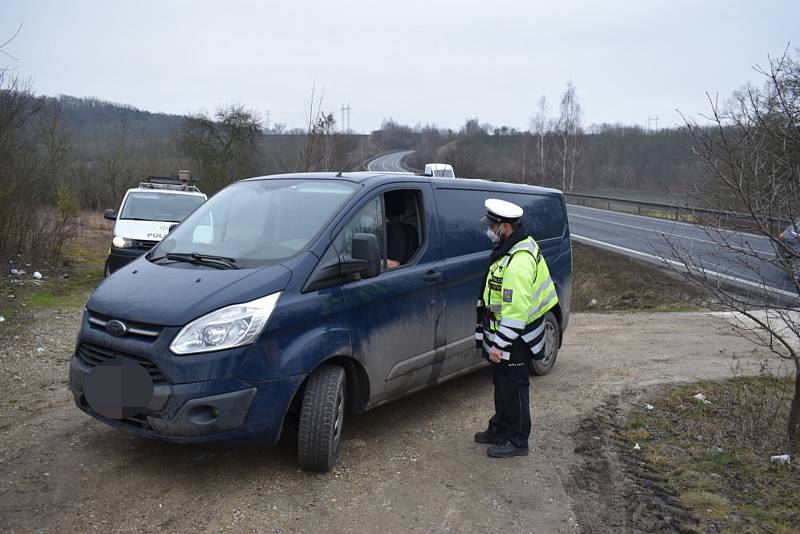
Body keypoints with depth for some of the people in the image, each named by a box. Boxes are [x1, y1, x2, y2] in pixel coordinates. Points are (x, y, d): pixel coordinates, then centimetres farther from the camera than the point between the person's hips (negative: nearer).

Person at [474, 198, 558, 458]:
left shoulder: (519, 262, -28)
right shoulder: (512, 248, 7)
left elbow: (516, 310, -30)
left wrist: (500, 344, -25)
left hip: (514, 340, -10)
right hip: (503, 336, 10)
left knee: (513, 388, 4)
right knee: (502, 384, 22)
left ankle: (516, 441, 19)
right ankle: (500, 429, 38)